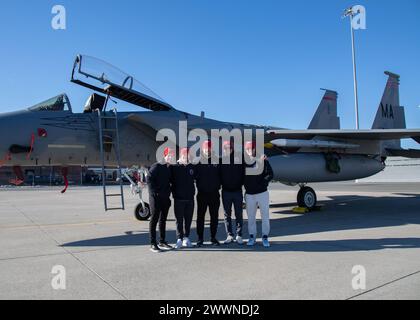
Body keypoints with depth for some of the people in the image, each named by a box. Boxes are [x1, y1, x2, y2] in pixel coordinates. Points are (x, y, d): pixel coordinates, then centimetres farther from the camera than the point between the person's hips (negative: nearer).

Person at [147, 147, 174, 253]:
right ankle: (153, 244, 3)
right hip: (156, 197, -7)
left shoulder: (170, 168, 13)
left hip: (165, 198, 7)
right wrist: (155, 192, -16)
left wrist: (169, 191, 9)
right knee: (154, 219, -2)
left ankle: (162, 242, 20)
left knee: (163, 220, 12)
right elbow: (149, 179, -16)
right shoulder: (156, 166, -8)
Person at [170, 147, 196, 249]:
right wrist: (174, 193, -7)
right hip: (179, 198, -3)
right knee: (179, 220, 2)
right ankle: (179, 239, 7)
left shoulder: (192, 167, 6)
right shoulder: (174, 167, -4)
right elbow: (170, 180, -3)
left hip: (190, 198, 3)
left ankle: (186, 238, 19)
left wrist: (193, 192, 13)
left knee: (188, 219, 9)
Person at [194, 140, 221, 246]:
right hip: (202, 193, -1)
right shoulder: (198, 161, -1)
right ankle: (200, 238, 12)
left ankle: (213, 237, 17)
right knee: (200, 216, 3)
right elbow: (194, 175, 2)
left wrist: (218, 185, 5)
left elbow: (221, 175, 11)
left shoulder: (217, 161, 3)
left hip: (214, 193, 1)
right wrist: (199, 185, -4)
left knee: (214, 216, 7)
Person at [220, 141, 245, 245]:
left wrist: (241, 183, -5)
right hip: (226, 191, 1)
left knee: (239, 214, 5)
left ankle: (239, 236, 14)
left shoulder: (239, 158, -2)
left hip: (237, 190, -1)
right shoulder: (221, 160, 0)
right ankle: (230, 235, 17)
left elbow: (243, 172, 2)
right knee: (227, 215, 7)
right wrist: (221, 183, -3)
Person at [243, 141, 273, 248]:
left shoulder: (263, 160, -2)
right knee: (251, 217, 9)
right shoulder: (243, 163, 2)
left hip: (262, 193, -1)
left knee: (265, 216, 4)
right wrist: (246, 185, -3)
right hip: (249, 194, 1)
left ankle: (265, 237, 15)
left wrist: (263, 183, -11)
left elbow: (270, 174, -2)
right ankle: (252, 237, 20)